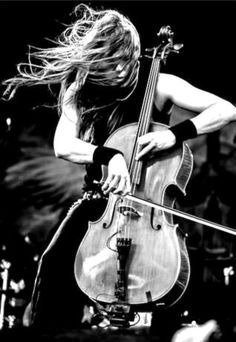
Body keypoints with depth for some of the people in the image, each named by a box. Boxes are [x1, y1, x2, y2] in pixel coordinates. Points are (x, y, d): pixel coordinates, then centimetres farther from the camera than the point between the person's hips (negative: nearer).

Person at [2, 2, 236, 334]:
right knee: (55, 261, -23)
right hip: (99, 197, 2)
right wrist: (108, 156, -37)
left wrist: (175, 133, -31)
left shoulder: (158, 86, -9)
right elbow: (63, 146, -18)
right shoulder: (79, 93, -2)